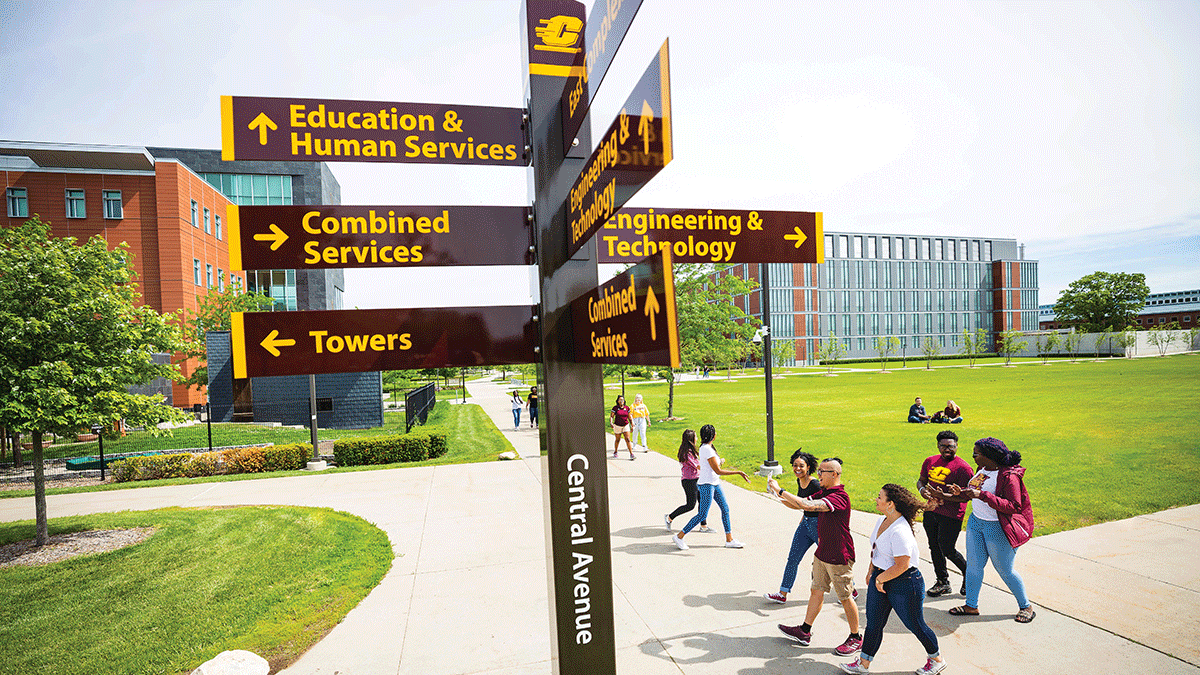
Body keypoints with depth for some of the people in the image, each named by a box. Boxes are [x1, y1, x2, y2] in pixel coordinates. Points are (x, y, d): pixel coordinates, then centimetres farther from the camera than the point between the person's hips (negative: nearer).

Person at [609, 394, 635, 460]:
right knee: (617, 440, 12)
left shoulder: (627, 408, 0)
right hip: (617, 426, -1)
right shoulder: (615, 408, -7)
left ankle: (631, 454, -9)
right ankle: (615, 452, 33)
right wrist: (611, 423, -28)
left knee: (628, 440, -8)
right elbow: (611, 416, -10)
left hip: (626, 425, 1)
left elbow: (629, 417, 9)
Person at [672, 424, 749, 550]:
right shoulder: (707, 450, -23)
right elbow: (718, 471, -23)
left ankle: (729, 540, 21)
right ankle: (679, 537, 8)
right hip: (706, 485, -10)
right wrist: (738, 472, -21)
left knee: (725, 509, 12)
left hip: (714, 483, 10)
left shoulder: (705, 447, 7)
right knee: (702, 515, -3)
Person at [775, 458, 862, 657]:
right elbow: (801, 504, 8)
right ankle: (805, 631, 26)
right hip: (822, 553, 9)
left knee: (845, 598, 7)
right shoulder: (823, 493, 5)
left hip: (839, 557, -9)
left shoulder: (840, 497, -26)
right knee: (816, 591, 16)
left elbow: (808, 505, -37)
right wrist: (780, 496, -7)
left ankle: (856, 638, 25)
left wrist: (781, 491, -33)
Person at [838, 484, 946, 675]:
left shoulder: (899, 531, -29)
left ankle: (936, 659, 39)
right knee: (873, 623, 12)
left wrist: (880, 579, -16)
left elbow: (901, 566, -27)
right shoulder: (882, 520, 1)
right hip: (880, 577, 8)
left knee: (915, 625, 13)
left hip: (904, 584, -8)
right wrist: (871, 571, 20)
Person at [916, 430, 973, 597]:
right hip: (931, 511, 6)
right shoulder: (930, 461, 7)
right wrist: (922, 489, -6)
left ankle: (968, 574, 28)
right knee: (934, 547, 12)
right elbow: (921, 480, 17)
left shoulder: (963, 468, -12)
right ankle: (942, 582, 28)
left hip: (951, 515, -6)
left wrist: (944, 498, -26)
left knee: (947, 550, -1)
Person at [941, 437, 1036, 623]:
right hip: (976, 522, 8)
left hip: (997, 529, -7)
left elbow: (1014, 506, -27)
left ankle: (1026, 606, 32)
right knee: (973, 565, 11)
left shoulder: (1008, 476, -22)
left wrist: (982, 495, -33)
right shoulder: (984, 469, 3)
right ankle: (971, 606, 23)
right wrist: (961, 492, 6)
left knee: (1005, 571, 8)